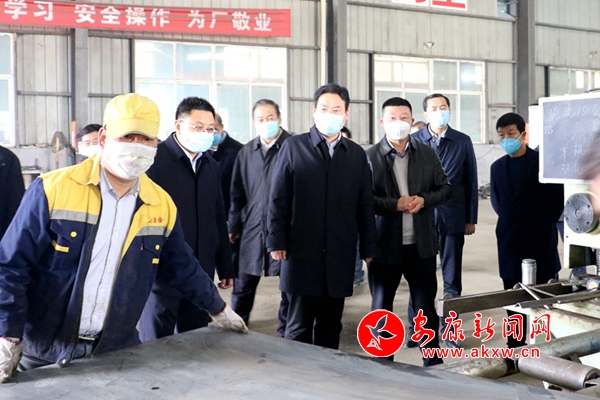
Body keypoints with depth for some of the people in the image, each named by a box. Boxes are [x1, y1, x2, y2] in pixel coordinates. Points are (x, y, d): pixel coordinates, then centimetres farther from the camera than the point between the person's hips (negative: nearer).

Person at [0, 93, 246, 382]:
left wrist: (218, 309, 21)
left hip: (117, 350, 3)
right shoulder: (52, 190, -13)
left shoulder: (162, 205, -1)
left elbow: (182, 267, 13)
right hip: (45, 351, -2)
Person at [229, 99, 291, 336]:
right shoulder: (246, 152, 9)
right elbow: (238, 194, 13)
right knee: (243, 285, 11)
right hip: (253, 228, 4)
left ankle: (286, 333, 24)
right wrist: (234, 226, 8)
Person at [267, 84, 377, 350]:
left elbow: (365, 205, 9)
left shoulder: (357, 154, 10)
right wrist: (276, 242, -5)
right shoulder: (293, 147, 2)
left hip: (341, 256, 3)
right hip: (302, 252, -3)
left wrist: (368, 248, 6)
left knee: (331, 324, 11)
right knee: (299, 325, 3)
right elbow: (278, 199, 0)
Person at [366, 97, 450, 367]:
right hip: (384, 245, -2)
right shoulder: (370, 157, -5)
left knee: (427, 306, 12)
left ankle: (433, 362, 26)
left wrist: (424, 200, -10)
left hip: (421, 244, 3)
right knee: (381, 307, 9)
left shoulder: (427, 154, 6)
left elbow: (445, 189, 8)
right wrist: (396, 204, -19)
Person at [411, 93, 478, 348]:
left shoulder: (463, 142, 5)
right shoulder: (414, 141, 1)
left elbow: (471, 182, 7)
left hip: (453, 218, 1)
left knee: (452, 278, 8)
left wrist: (471, 219, 5)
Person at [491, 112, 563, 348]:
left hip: (539, 239, -4)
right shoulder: (497, 167, 9)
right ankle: (516, 344, 17)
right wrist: (510, 221, 8)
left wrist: (545, 223, 0)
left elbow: (557, 196, -3)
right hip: (510, 240, 4)